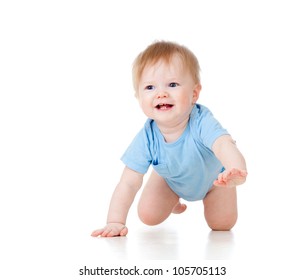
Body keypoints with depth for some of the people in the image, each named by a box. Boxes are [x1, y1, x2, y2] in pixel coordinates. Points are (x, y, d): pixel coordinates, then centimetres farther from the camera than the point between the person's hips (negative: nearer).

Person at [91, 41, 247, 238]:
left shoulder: (202, 122, -46)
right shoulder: (147, 139, -37)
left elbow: (224, 145, -65)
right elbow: (129, 184, -33)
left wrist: (237, 170, -88)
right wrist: (115, 223, -43)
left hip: (212, 175, -2)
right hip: (170, 179, 2)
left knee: (222, 224, -2)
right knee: (148, 217, -1)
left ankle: (207, 196, 32)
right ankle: (173, 201, 33)